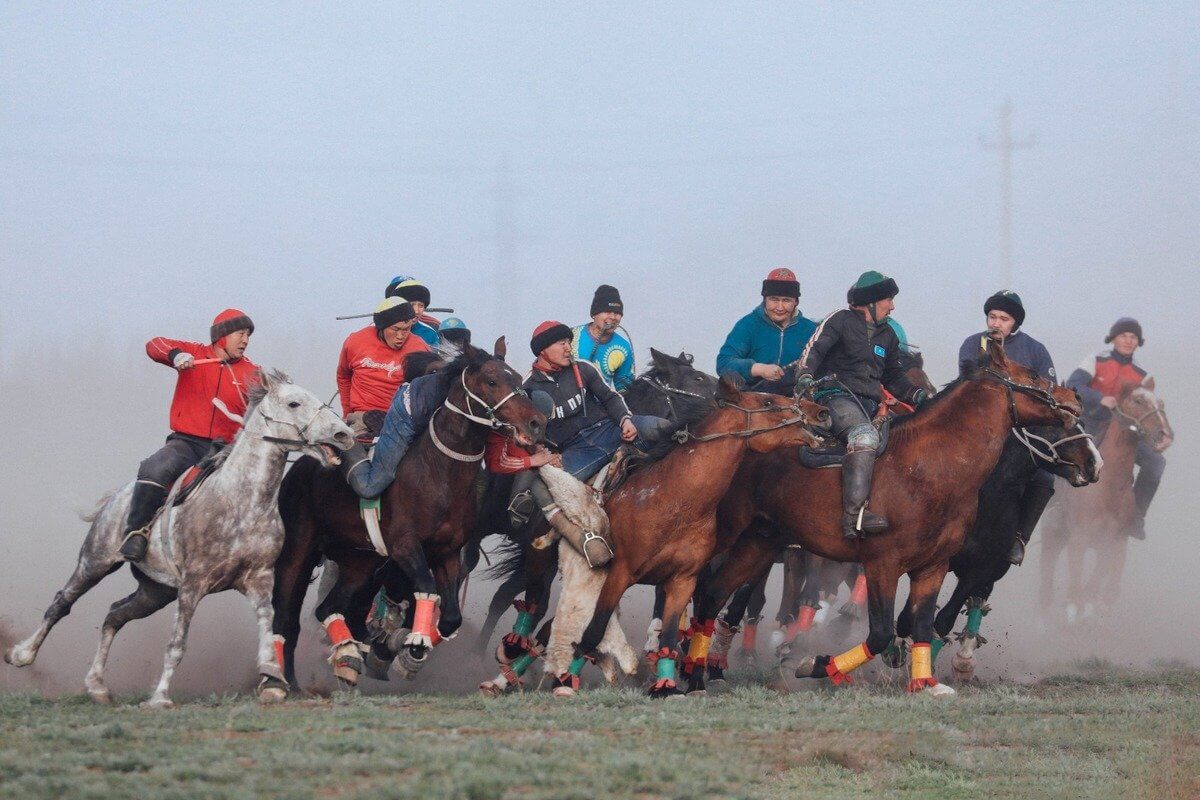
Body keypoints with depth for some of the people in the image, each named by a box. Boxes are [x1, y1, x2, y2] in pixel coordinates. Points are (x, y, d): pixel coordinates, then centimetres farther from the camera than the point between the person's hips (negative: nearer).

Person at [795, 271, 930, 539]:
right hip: (836, 394, -9)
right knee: (864, 435, -35)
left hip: (871, 404, 9)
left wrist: (916, 395, 12)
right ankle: (854, 514, -46)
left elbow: (894, 377, 30)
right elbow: (814, 349, -6)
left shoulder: (887, 335, 25)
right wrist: (805, 376, -26)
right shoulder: (841, 321, 4)